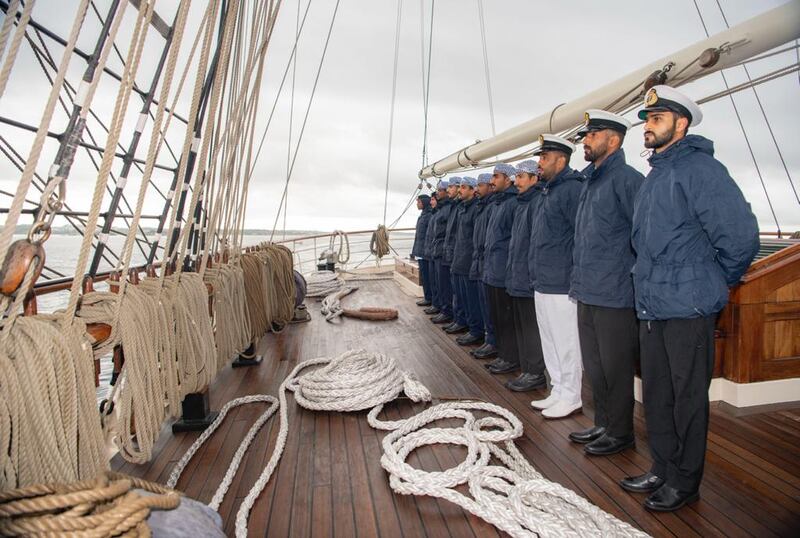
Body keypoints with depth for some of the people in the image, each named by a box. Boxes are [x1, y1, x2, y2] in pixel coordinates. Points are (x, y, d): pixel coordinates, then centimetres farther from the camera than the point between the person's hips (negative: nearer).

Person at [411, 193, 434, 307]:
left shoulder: (429, 215, -13)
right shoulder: (422, 215, 16)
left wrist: (426, 250, -21)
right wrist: (414, 251, 21)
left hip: (425, 252, -9)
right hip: (420, 252, 9)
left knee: (425, 276, -3)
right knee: (423, 276, 13)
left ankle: (428, 298, 4)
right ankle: (426, 297, 21)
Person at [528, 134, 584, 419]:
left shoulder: (572, 188, -13)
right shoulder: (547, 191, 17)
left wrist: (576, 278, -18)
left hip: (561, 285, -10)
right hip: (542, 283, 10)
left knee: (566, 342, 1)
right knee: (550, 341, 17)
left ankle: (571, 396, 15)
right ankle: (558, 390, 30)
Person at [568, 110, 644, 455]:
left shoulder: (626, 179, -12)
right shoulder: (589, 179, 15)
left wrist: (635, 274, -12)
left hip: (614, 295, -9)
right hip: (587, 291, 9)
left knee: (615, 367, 4)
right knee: (594, 365, 17)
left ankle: (620, 432, 20)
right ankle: (603, 424, 32)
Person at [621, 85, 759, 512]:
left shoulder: (699, 168, -12)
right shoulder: (653, 176, 15)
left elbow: (741, 236, -19)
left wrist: (716, 283, -6)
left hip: (688, 308, -9)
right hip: (650, 307, 9)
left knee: (687, 398, 5)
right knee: (656, 395, 17)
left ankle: (685, 481, 21)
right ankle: (663, 470, 32)